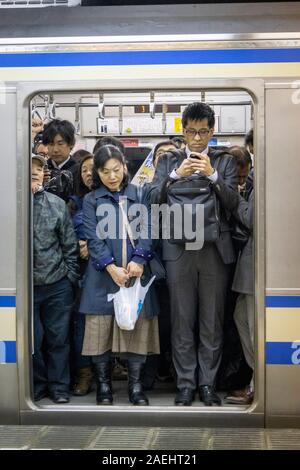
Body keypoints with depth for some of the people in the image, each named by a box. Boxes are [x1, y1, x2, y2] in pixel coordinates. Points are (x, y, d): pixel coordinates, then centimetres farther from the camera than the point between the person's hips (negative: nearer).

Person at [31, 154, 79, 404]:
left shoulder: (57, 204, 1)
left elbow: (69, 244, 6)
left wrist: (71, 275, 4)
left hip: (58, 284, 1)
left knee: (58, 337, 9)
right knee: (33, 340, 6)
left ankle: (59, 386, 22)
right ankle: (38, 384, 24)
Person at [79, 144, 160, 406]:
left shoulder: (139, 196, 13)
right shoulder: (91, 200, 9)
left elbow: (146, 230, 4)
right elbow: (93, 238, 0)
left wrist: (139, 260, -13)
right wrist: (111, 267, -13)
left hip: (137, 273, 1)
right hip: (103, 275, -1)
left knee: (138, 328, 0)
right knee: (101, 328, -1)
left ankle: (136, 386, 9)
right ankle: (104, 386, 10)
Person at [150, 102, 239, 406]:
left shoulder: (224, 161, 8)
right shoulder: (168, 161, 9)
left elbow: (232, 202, -2)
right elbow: (154, 198, -1)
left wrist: (212, 175, -16)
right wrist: (175, 175, -15)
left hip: (215, 251, 0)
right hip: (179, 251, 0)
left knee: (212, 322, 5)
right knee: (182, 322, 4)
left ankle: (207, 384, 15)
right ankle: (185, 384, 13)